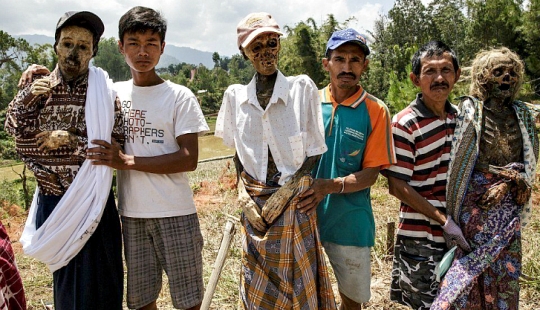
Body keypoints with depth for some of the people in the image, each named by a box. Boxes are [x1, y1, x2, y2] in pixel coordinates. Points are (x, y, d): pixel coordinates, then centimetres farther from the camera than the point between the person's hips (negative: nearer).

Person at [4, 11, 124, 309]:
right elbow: (20, 141, -3)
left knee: (96, 280, 5)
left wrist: (68, 141, -17)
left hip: (90, 201, -3)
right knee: (63, 275, 19)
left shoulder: (105, 93, -6)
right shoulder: (37, 89, 2)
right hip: (51, 200, 3)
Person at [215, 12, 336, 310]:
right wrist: (243, 193, -1)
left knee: (296, 281, 5)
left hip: (293, 200, -2)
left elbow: (313, 151, -3)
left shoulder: (302, 87, -6)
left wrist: (286, 190, -12)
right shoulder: (235, 95, 2)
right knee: (257, 286, 11)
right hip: (255, 204, 3)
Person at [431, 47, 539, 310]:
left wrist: (508, 183, -9)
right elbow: (459, 158, -7)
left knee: (505, 266, 8)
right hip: (476, 198, -4)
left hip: (508, 201, 4)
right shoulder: (470, 109, -1)